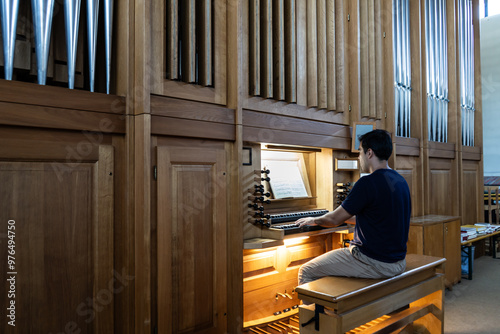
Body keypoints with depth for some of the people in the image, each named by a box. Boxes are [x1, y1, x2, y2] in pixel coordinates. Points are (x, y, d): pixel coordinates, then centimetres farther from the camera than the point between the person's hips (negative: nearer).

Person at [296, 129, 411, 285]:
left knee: (306, 272, 1)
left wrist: (313, 220, 7)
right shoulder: (401, 181, 7)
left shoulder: (368, 183, -20)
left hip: (375, 263, -9)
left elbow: (335, 219, -13)